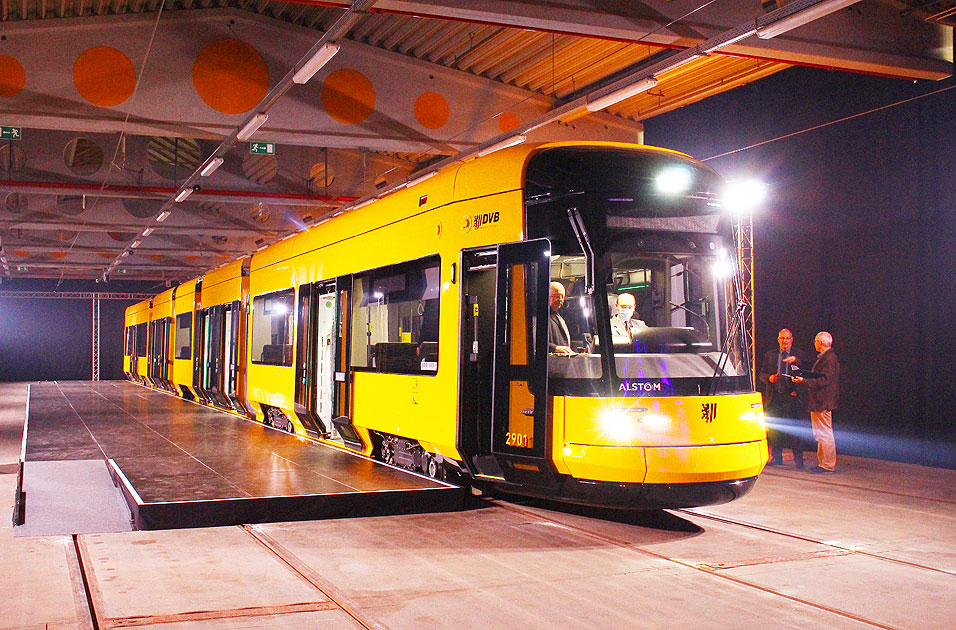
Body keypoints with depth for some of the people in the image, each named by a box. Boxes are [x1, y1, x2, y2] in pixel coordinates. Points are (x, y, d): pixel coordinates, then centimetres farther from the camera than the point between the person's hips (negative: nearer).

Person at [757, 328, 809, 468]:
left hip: (793, 398, -2)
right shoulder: (769, 355, 15)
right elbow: (761, 374, 13)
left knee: (796, 428, -3)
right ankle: (776, 458, 15)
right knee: (774, 429, 5)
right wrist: (769, 378, -7)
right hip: (774, 398, 3)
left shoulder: (799, 355, 7)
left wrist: (795, 360, -23)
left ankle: (798, 459, 5)